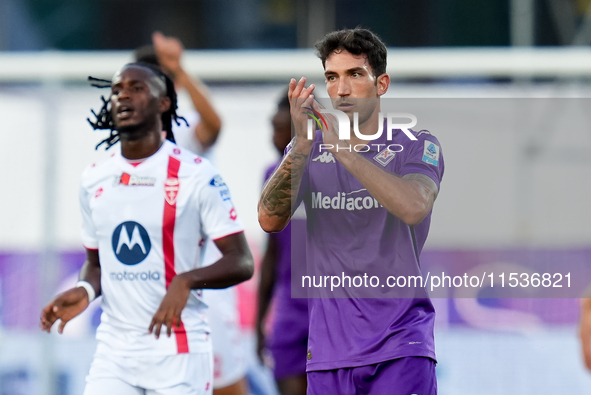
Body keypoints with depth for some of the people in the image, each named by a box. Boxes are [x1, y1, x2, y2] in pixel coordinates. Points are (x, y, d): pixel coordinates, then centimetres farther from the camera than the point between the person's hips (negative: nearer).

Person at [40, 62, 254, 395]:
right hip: (113, 352, 5)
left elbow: (242, 262, -7)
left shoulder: (196, 174, -5)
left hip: (178, 353, -4)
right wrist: (86, 290, -1)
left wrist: (186, 281, -25)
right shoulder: (94, 180, 12)